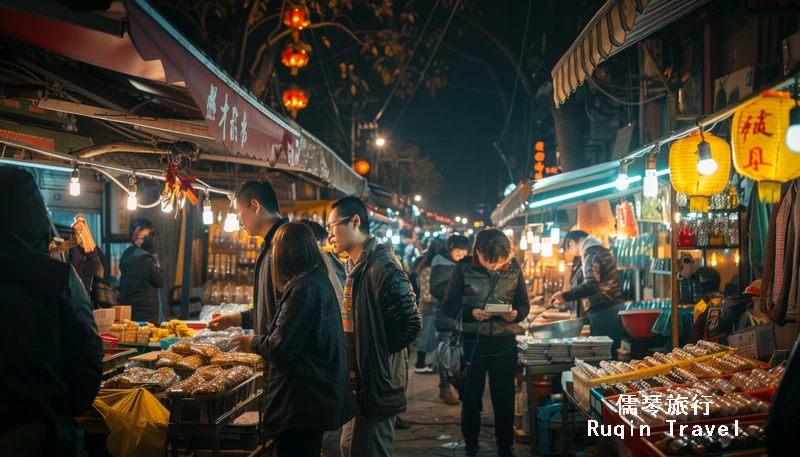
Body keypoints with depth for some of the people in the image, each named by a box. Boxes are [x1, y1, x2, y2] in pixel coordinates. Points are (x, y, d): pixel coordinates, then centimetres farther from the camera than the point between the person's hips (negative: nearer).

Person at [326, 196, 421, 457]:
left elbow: (410, 324, -23)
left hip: (375, 385, -10)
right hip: (359, 383, 10)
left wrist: (376, 353, -12)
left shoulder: (382, 267, -20)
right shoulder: (356, 267, 11)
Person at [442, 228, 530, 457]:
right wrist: (470, 313, -22)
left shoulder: (514, 268, -2)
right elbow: (449, 305, -5)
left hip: (505, 343, 1)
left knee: (505, 397, 11)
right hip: (473, 342, -1)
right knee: (471, 397, 12)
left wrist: (515, 314, -16)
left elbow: (524, 305, 6)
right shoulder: (464, 267, -8)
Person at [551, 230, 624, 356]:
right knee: (611, 353, 11)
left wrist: (565, 297, -28)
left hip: (603, 310, -9)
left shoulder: (590, 253, -11)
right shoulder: (604, 251, 18)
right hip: (615, 306, 9)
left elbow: (591, 285, -25)